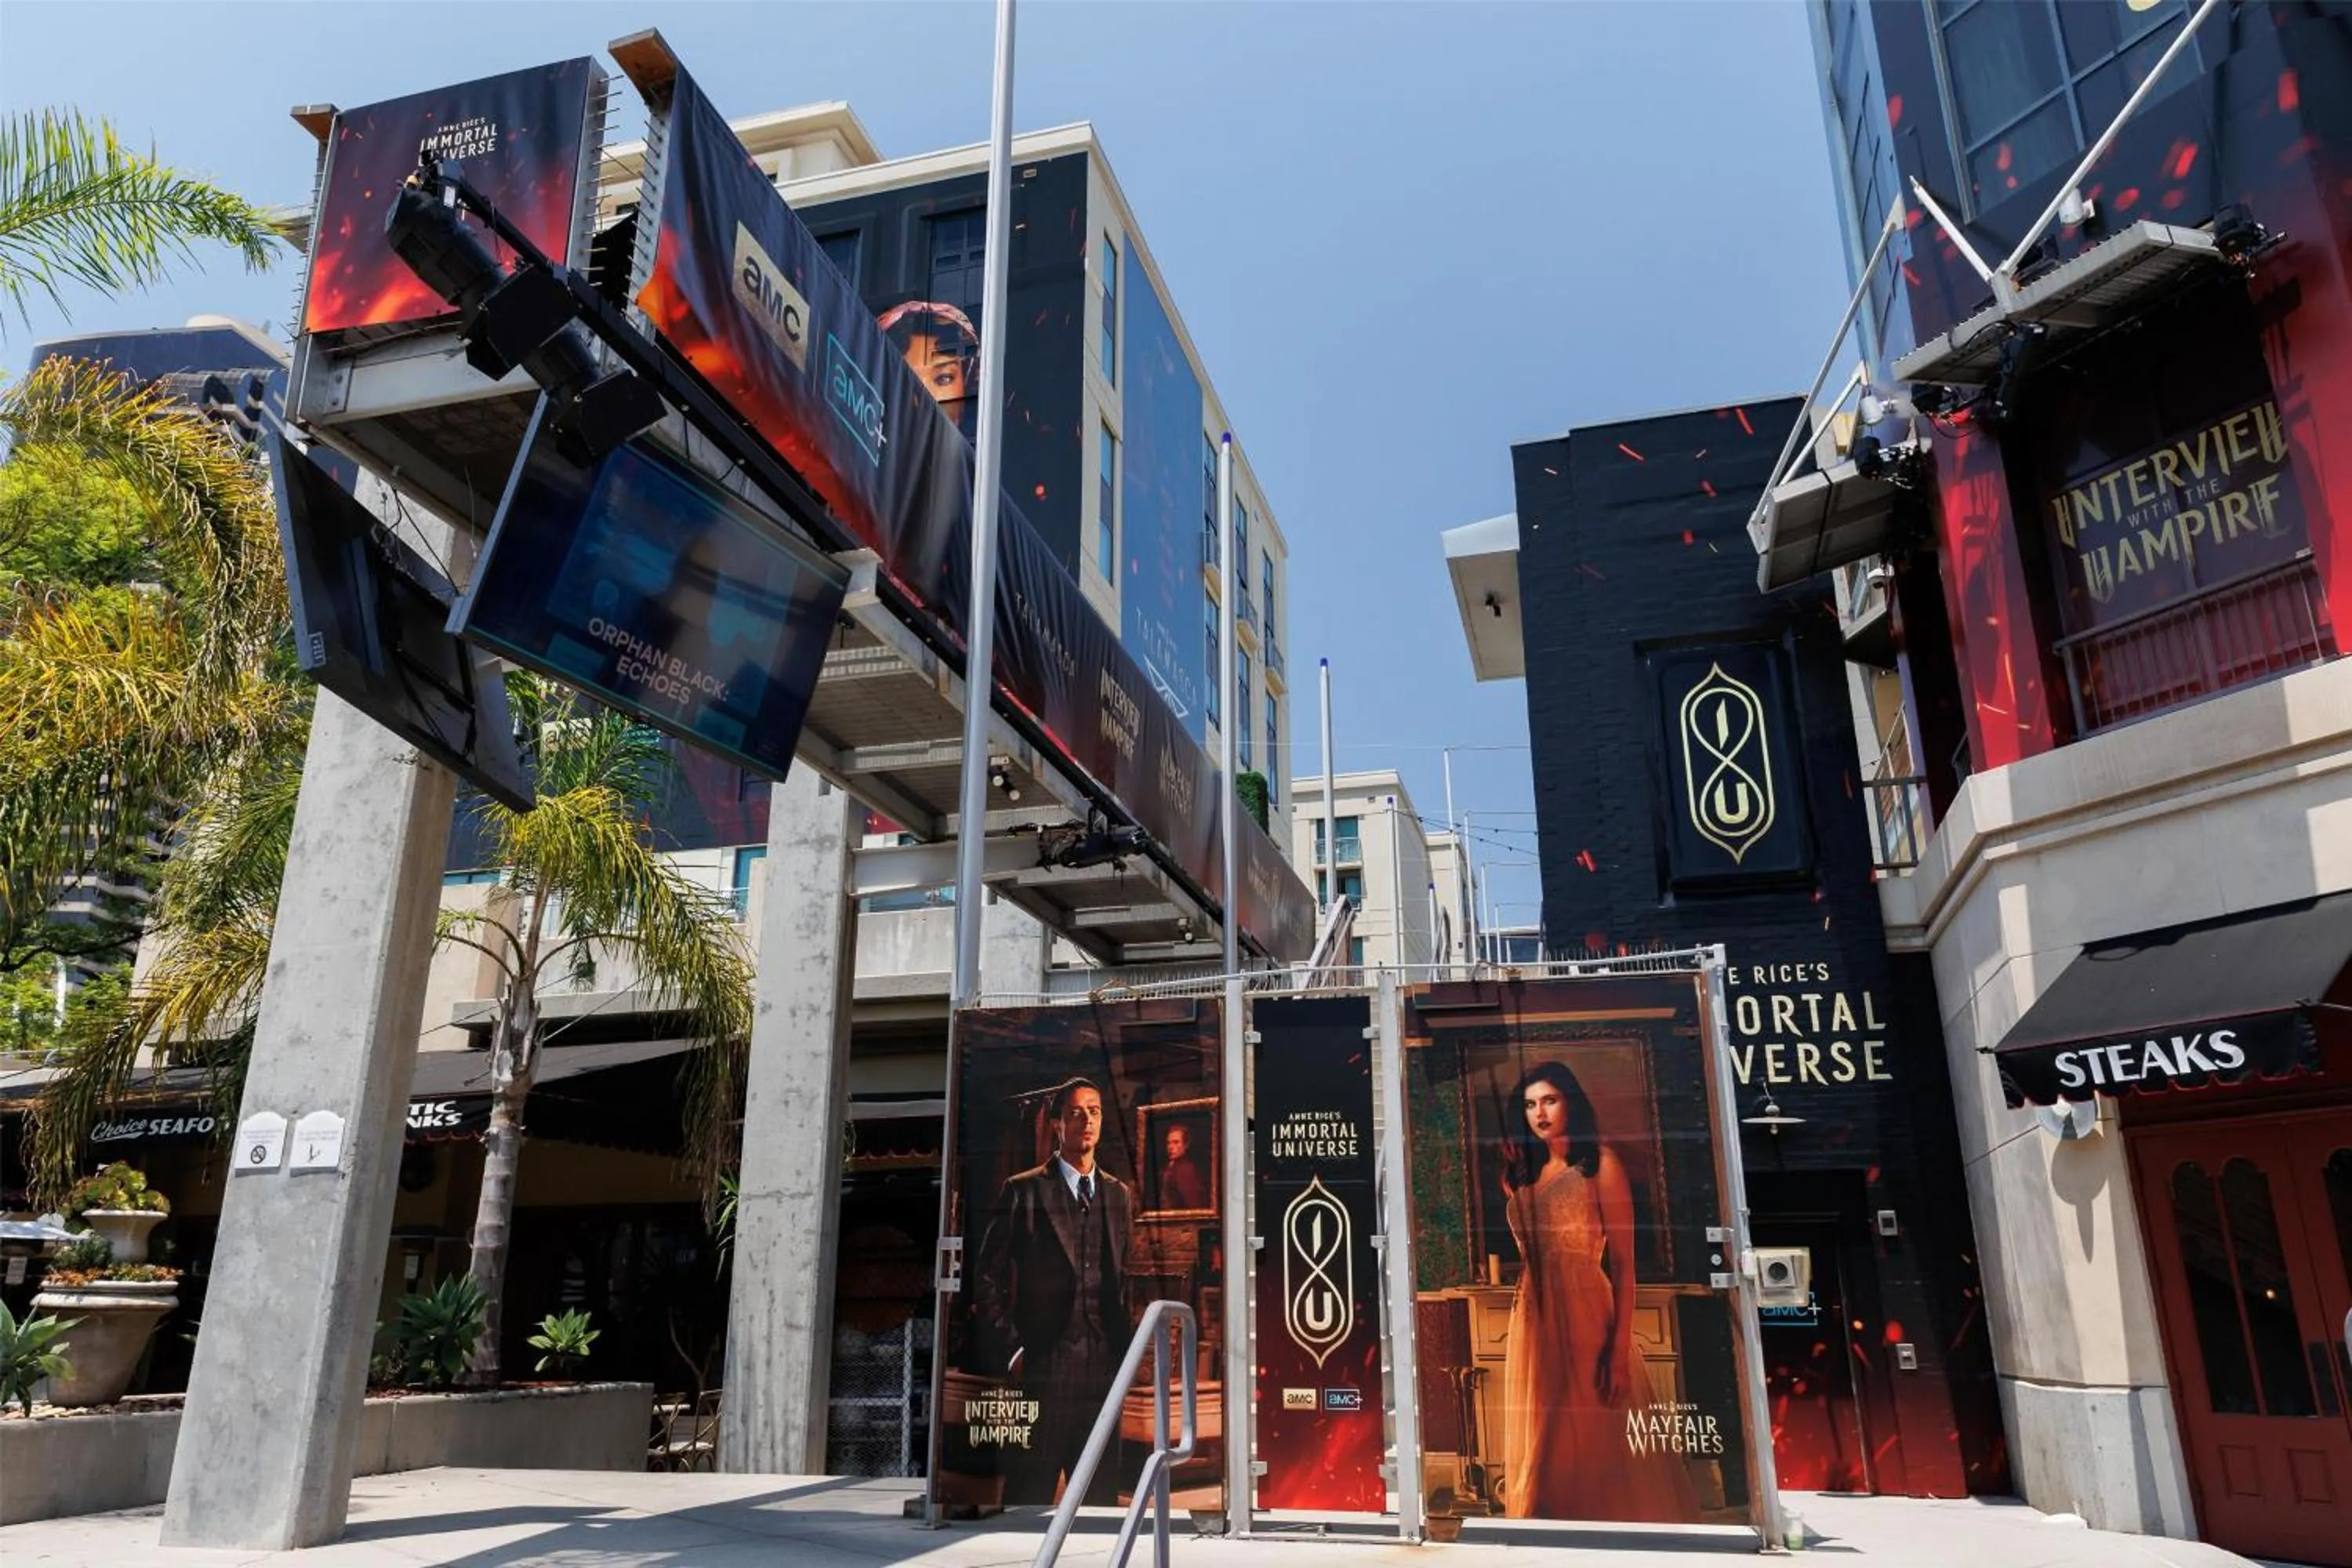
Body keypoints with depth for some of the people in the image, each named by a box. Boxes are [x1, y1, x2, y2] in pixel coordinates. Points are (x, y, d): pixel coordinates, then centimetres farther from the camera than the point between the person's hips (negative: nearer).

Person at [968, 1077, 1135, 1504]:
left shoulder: (1119, 1195, 13)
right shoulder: (1022, 1192, 0)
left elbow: (1126, 1278, 16)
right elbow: (988, 1280, 0)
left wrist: (1126, 1351, 7)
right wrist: (1010, 1352, -7)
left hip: (1105, 1371, 4)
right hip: (1043, 1370, -4)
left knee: (1102, 1498, 8)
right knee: (1029, 1497, 2)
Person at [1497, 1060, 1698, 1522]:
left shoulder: (1600, 1163, -1)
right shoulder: (1523, 1176, 16)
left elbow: (1623, 1262, -8)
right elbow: (1525, 1255, 11)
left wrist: (1620, 1348, -17)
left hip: (1587, 1316, -6)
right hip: (1534, 1320, 6)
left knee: (1602, 1443, -1)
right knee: (1546, 1445, 10)